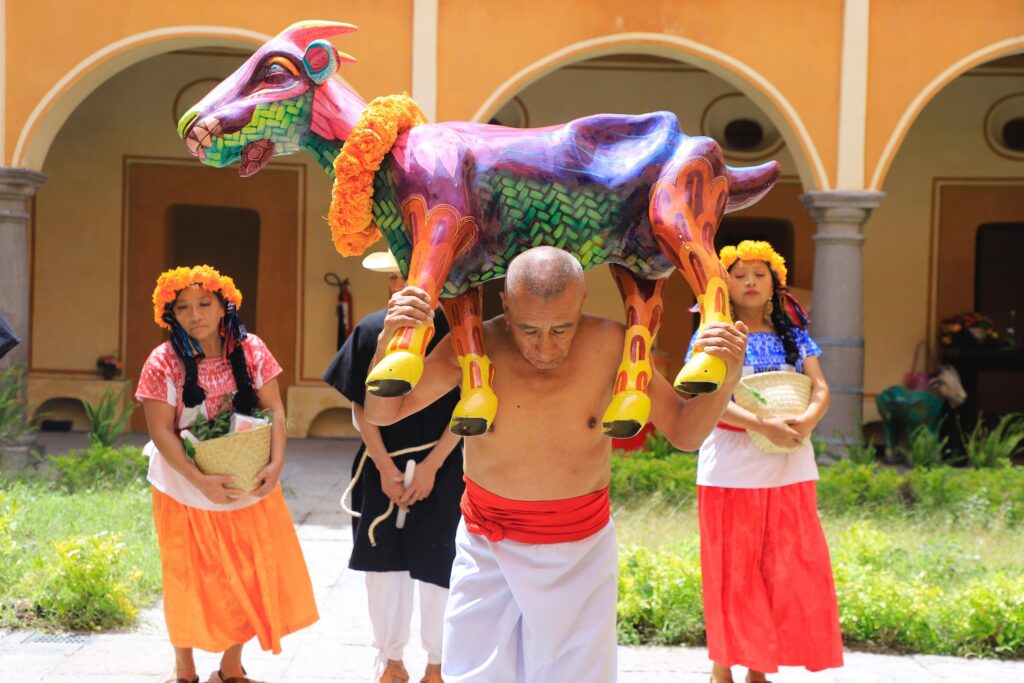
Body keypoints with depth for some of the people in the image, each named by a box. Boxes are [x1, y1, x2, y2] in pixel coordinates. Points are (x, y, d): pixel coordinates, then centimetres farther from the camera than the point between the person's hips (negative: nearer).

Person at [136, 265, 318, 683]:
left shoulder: (251, 351, -5)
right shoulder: (163, 363, -13)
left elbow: (274, 410, -5)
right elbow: (162, 432, -15)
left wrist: (276, 463, -20)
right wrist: (200, 481, -25)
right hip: (188, 489, -2)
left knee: (248, 574, 8)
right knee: (190, 580, 9)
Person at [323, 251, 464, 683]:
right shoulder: (371, 331, -1)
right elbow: (361, 408, 1)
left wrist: (431, 466, -12)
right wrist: (385, 468, -7)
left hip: (441, 469, -2)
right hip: (383, 467, 2)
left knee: (436, 565, 1)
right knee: (383, 564, 8)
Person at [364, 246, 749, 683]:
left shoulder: (611, 346, -15)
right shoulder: (477, 347, -17)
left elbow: (685, 433, -7)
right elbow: (381, 413, -14)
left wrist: (723, 380, -27)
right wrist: (389, 343, -33)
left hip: (581, 552, 0)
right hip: (488, 548, 0)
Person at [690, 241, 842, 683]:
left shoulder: (793, 333, 10)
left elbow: (820, 389, 4)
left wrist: (807, 421, -19)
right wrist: (762, 425, -26)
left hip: (789, 469, 4)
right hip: (731, 470, -3)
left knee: (788, 569, 4)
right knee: (731, 568, 2)